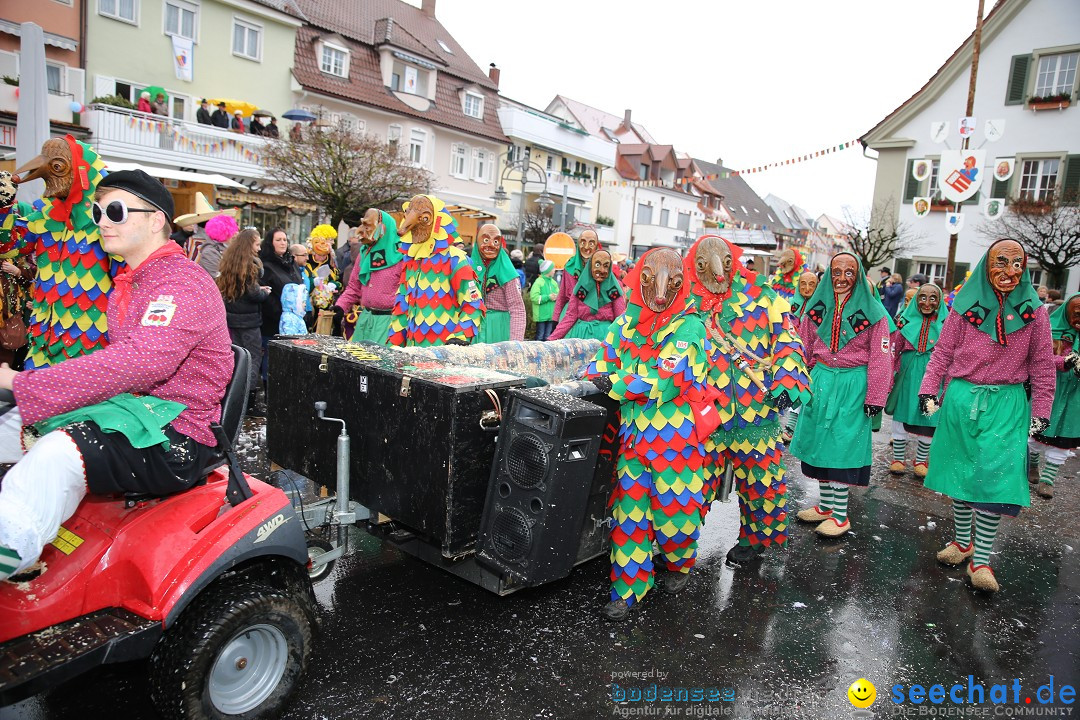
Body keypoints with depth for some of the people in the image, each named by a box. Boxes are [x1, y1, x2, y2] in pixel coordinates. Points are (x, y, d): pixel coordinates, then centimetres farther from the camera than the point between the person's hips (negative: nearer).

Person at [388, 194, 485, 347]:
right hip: (413, 349, 7)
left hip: (444, 349, -6)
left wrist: (459, 338, -22)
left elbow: (474, 306, -10)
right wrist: (393, 344, 14)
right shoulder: (411, 261, 16)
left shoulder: (455, 260, -7)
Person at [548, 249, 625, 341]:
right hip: (580, 333, 1)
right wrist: (551, 339, -5)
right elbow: (570, 316, 3)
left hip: (604, 335, -1)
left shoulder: (615, 286, 2)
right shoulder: (582, 285, 5)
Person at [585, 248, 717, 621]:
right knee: (629, 508, 4)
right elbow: (604, 360, 13)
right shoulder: (626, 322, 8)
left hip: (675, 435, -4)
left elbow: (665, 381, -19)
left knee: (674, 507, 6)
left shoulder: (689, 327, -9)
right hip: (633, 432, 4)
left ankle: (679, 564, 38)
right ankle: (628, 586, 17)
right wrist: (593, 378, -9)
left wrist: (614, 384, -16)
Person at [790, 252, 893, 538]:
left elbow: (880, 358, -6)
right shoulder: (817, 306, 6)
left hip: (853, 385, -4)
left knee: (843, 447, -2)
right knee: (819, 442, 9)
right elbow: (804, 348, 11)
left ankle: (840, 516, 9)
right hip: (820, 380, 4)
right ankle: (826, 506, 24)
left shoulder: (872, 310, -6)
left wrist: (875, 397, -9)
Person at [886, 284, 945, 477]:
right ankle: (898, 458, 20)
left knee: (927, 421, 6)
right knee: (901, 416, 6)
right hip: (907, 376, 1)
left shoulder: (945, 324, 1)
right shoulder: (907, 321, 3)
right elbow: (894, 350, 5)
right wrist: (890, 376, 1)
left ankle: (921, 460, 23)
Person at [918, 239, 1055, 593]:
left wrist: (1041, 412, 4)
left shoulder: (1034, 312, 2)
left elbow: (1042, 367, 6)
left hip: (1006, 405, -1)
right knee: (960, 473, 9)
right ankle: (962, 542, 26)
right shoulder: (965, 307, 2)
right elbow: (943, 351, 6)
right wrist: (928, 390, -2)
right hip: (961, 400, 1)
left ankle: (980, 560, 1)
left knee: (994, 479, -8)